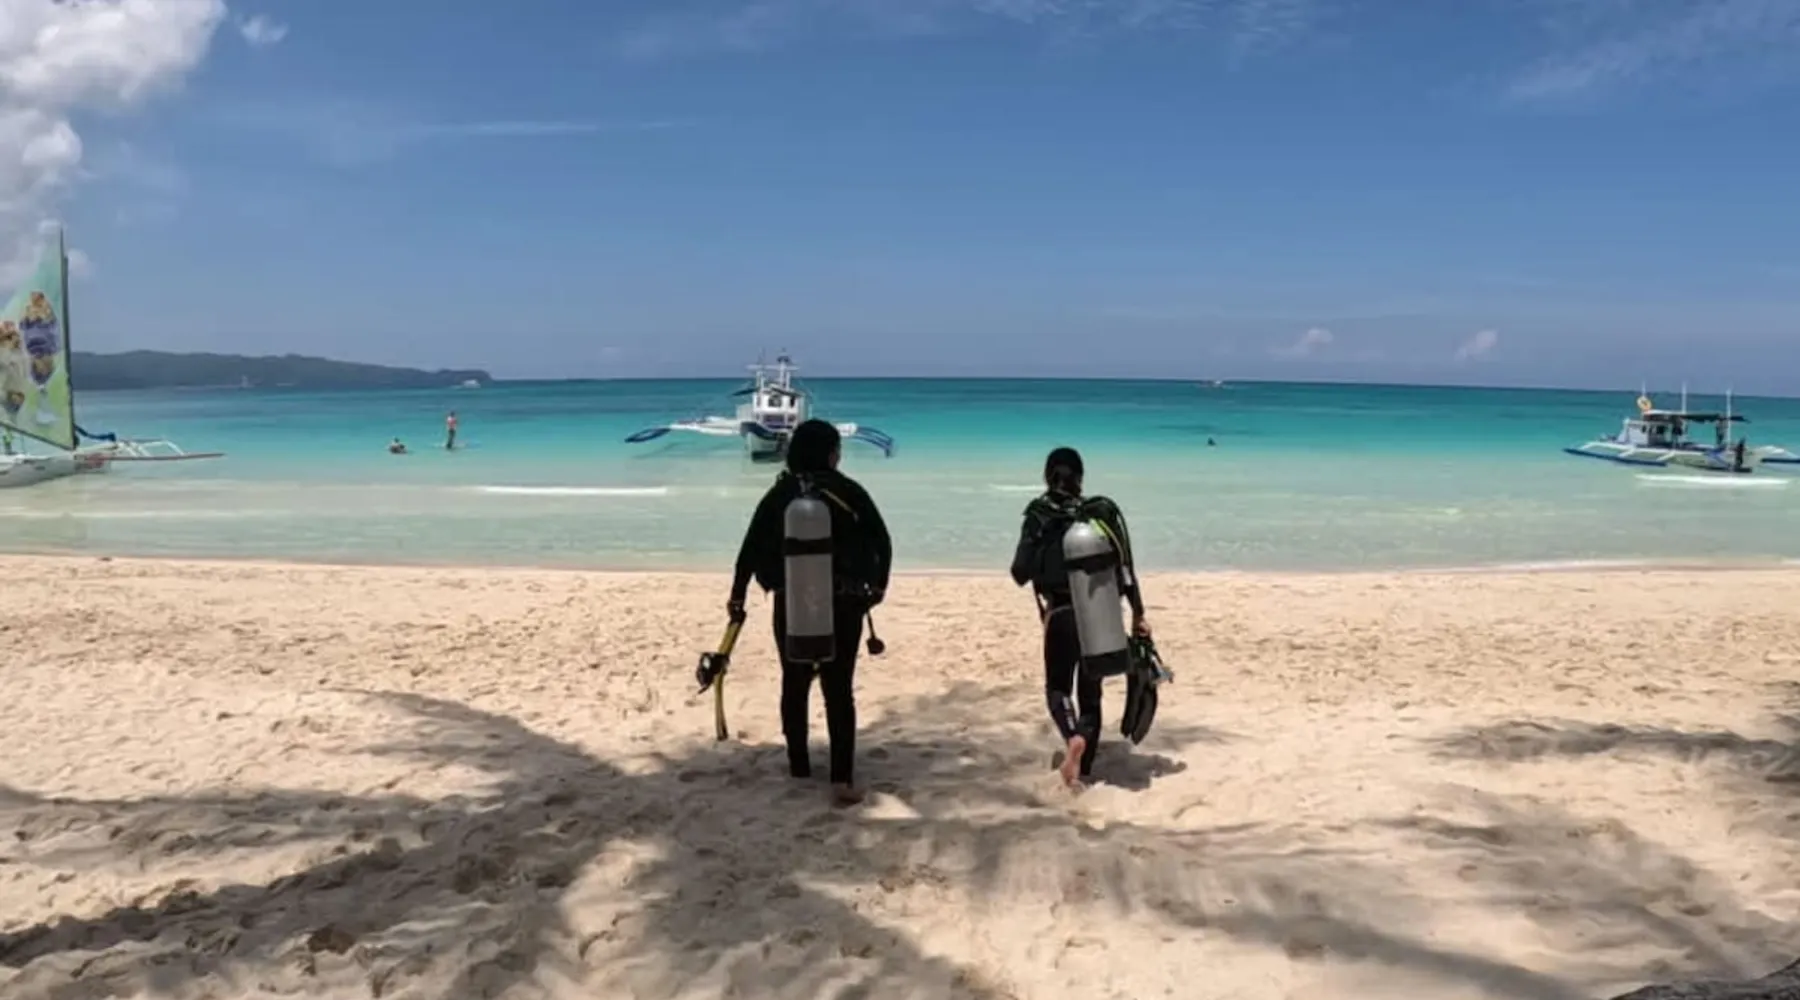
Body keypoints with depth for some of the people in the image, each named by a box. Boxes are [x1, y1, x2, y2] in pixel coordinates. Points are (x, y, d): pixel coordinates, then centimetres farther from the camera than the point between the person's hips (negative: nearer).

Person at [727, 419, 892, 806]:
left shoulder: (779, 494, 1)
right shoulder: (849, 492, -4)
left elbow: (751, 548, 2)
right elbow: (882, 541, 0)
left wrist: (737, 597, 12)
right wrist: (878, 586, 15)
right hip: (843, 604, -2)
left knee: (795, 684, 17)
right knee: (839, 689, 1)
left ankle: (799, 766, 26)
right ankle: (842, 779, -6)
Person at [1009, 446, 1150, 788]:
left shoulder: (1040, 517, -6)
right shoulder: (1103, 511, -1)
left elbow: (1020, 573, -7)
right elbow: (1124, 566, -6)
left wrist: (1036, 562, 15)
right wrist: (1138, 613, -1)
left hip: (1061, 614, -2)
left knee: (1057, 685, 15)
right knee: (1090, 690, 15)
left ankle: (1073, 737, -14)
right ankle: (1084, 768, 13)